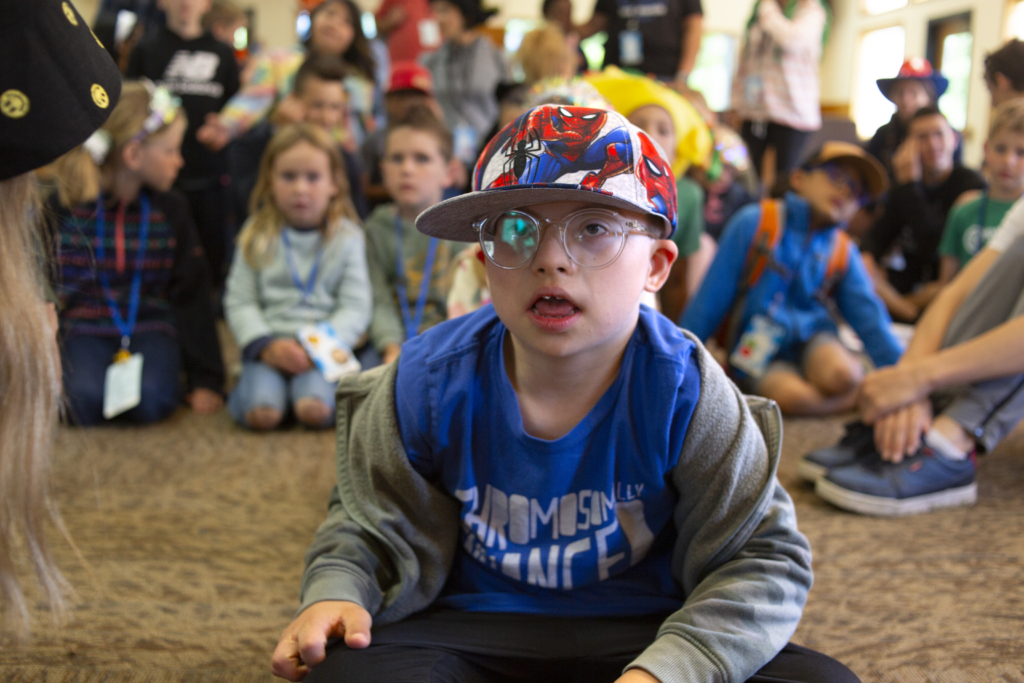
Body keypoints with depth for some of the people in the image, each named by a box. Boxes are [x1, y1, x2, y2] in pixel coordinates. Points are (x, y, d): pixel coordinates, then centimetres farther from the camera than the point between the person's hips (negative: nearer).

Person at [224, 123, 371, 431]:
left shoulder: (346, 238, 8)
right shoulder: (257, 236, 10)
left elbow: (356, 308, 1)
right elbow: (239, 302, 6)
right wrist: (266, 345, -11)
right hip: (268, 343, 1)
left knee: (314, 408, -32)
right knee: (262, 411, -29)